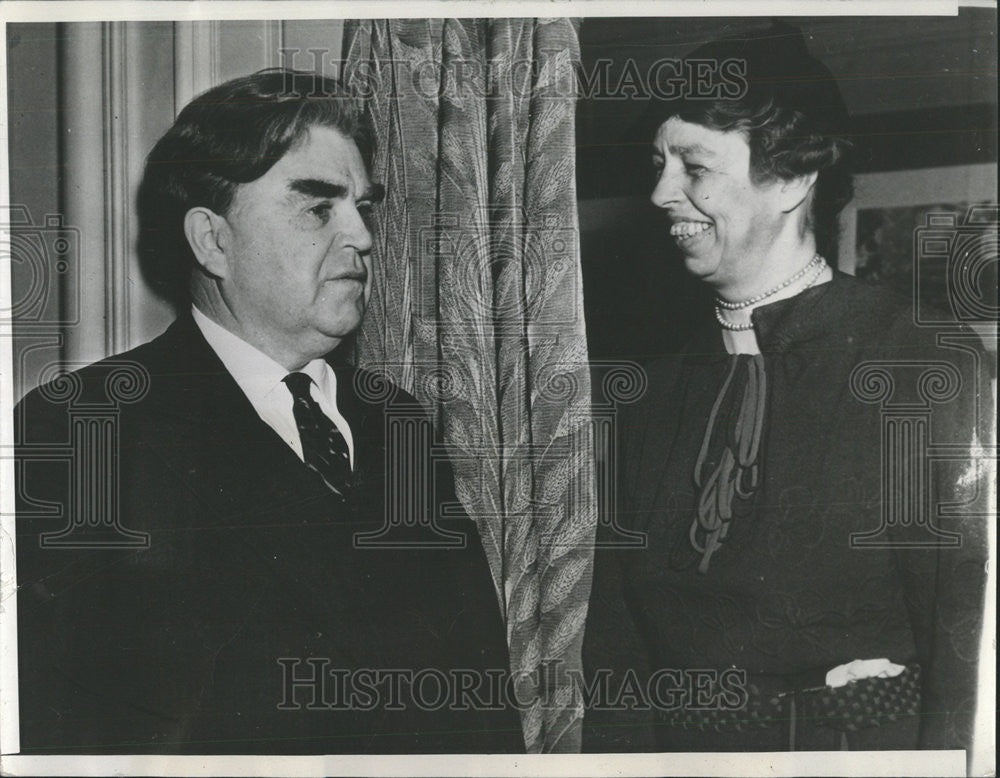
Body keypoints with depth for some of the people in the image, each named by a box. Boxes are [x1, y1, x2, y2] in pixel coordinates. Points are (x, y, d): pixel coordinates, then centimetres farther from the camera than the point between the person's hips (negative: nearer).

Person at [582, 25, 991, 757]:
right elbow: (615, 634, 8)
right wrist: (617, 748, -3)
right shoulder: (657, 391, 7)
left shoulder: (939, 373, -8)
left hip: (858, 735, -4)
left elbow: (969, 631, -9)